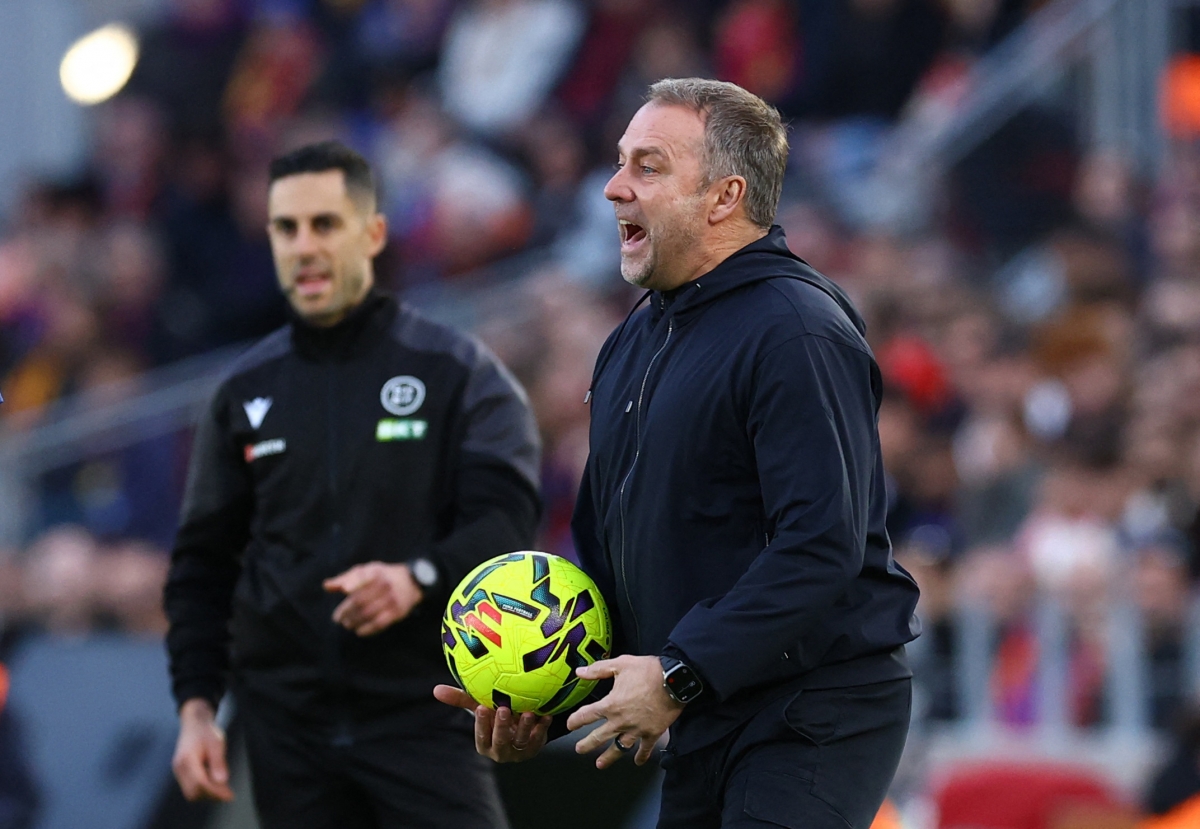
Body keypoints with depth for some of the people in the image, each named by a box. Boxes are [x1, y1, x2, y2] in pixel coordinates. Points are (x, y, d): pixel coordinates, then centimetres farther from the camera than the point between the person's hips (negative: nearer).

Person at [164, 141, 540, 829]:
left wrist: (420, 577, -28)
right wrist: (196, 706, 6)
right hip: (288, 725, 4)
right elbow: (203, 561, 16)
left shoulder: (459, 371, 2)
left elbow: (506, 517, -9)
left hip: (422, 713, -3)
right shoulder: (246, 391, 12)